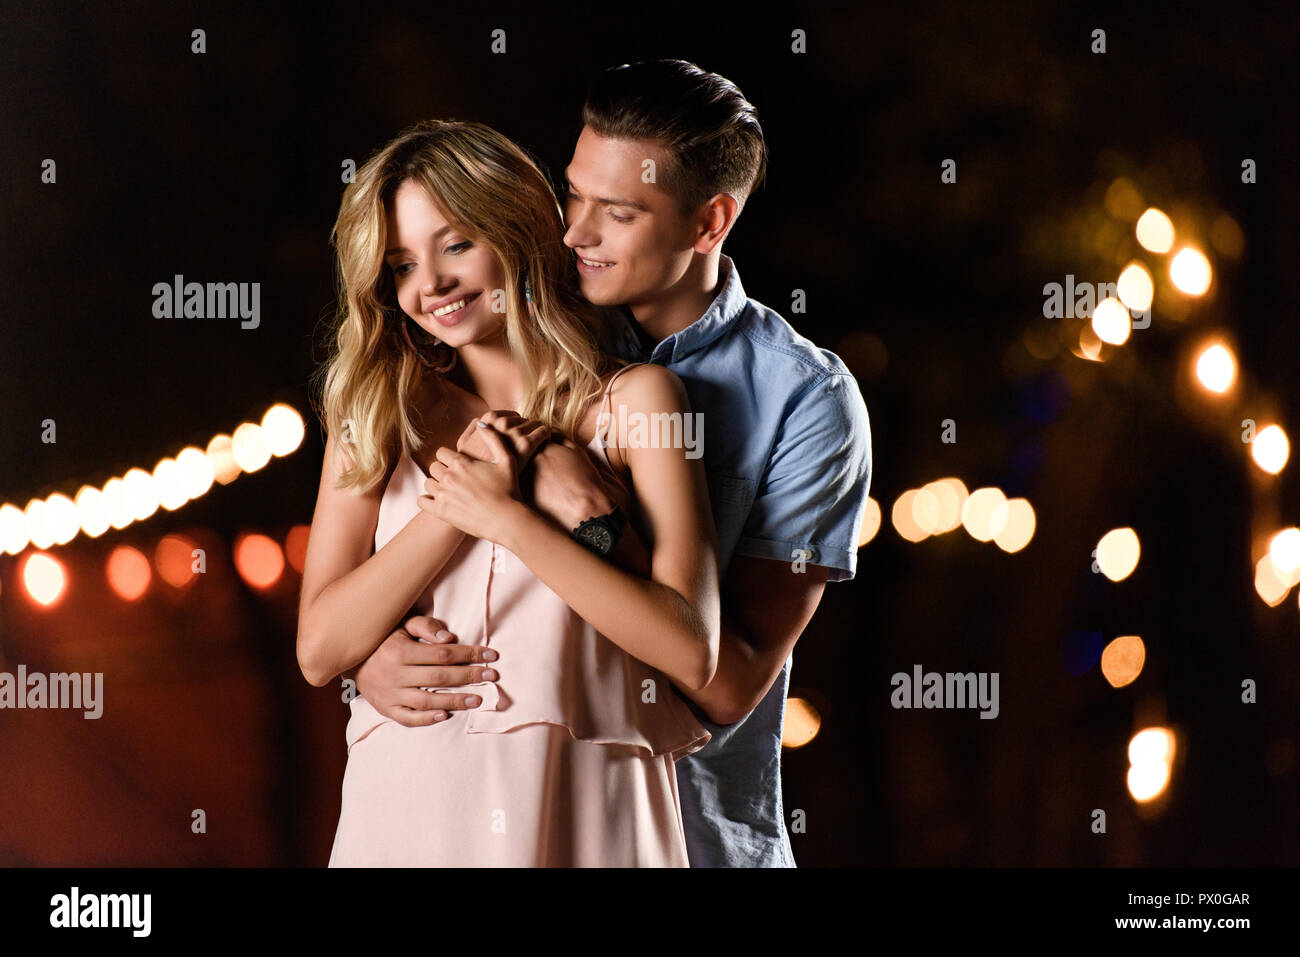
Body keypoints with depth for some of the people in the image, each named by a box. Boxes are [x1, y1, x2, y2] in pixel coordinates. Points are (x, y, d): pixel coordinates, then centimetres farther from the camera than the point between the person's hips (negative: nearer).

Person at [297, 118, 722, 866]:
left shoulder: (635, 401, -1)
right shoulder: (378, 416, 7)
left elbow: (693, 653, -10)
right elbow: (321, 650, -2)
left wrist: (507, 516, -13)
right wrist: (455, 500, -11)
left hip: (584, 816, -2)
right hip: (407, 807, 2)